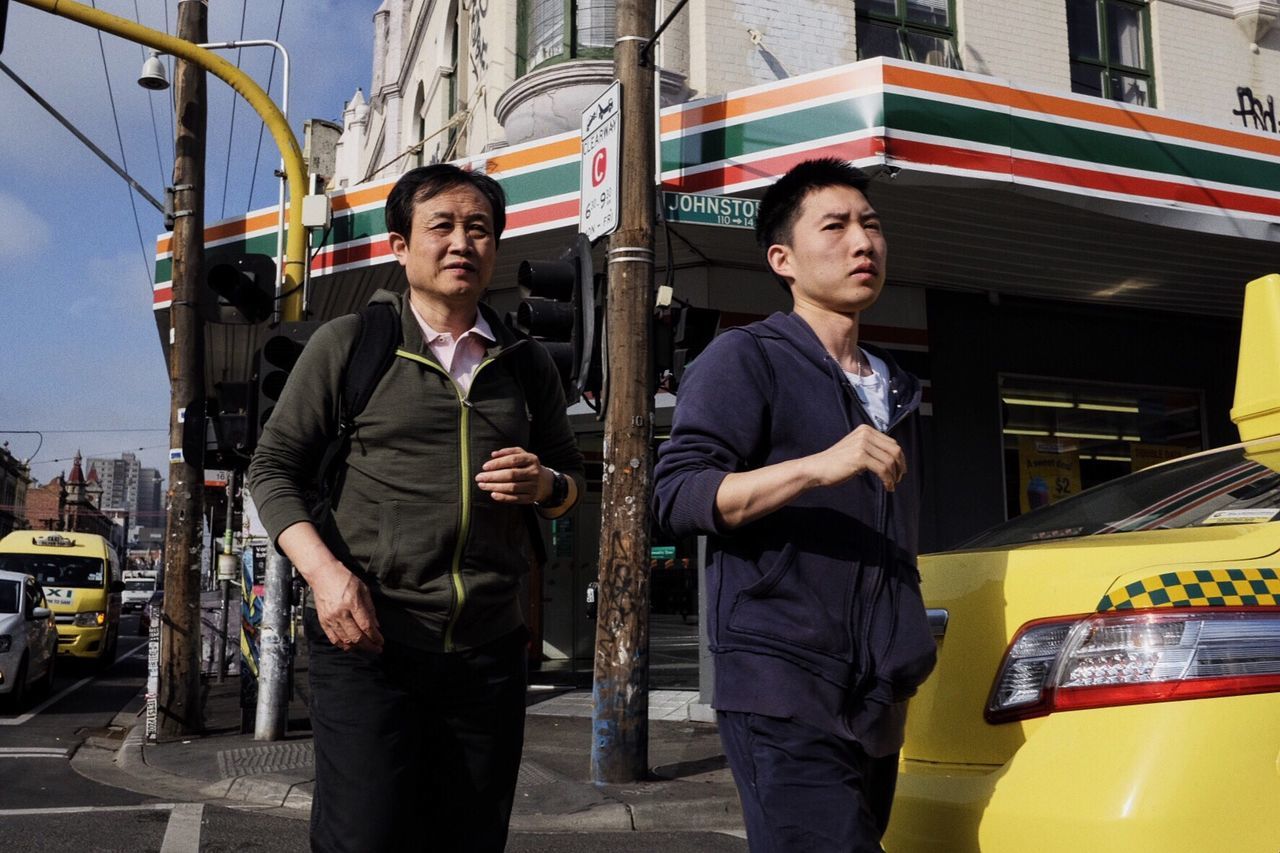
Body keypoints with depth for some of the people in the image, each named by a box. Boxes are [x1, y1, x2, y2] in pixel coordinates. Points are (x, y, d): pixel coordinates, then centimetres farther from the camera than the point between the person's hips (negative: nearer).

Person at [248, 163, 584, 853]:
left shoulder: (526, 365, 13)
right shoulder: (349, 343, 2)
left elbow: (572, 476, 21)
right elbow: (274, 468, 2)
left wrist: (546, 485, -4)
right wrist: (323, 570, -14)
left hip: (489, 653, 4)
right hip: (368, 642, -3)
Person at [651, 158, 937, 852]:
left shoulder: (895, 390, 21)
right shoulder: (747, 358, -2)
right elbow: (675, 496, -15)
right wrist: (818, 466, -25)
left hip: (876, 710, 8)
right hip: (784, 702, -7)